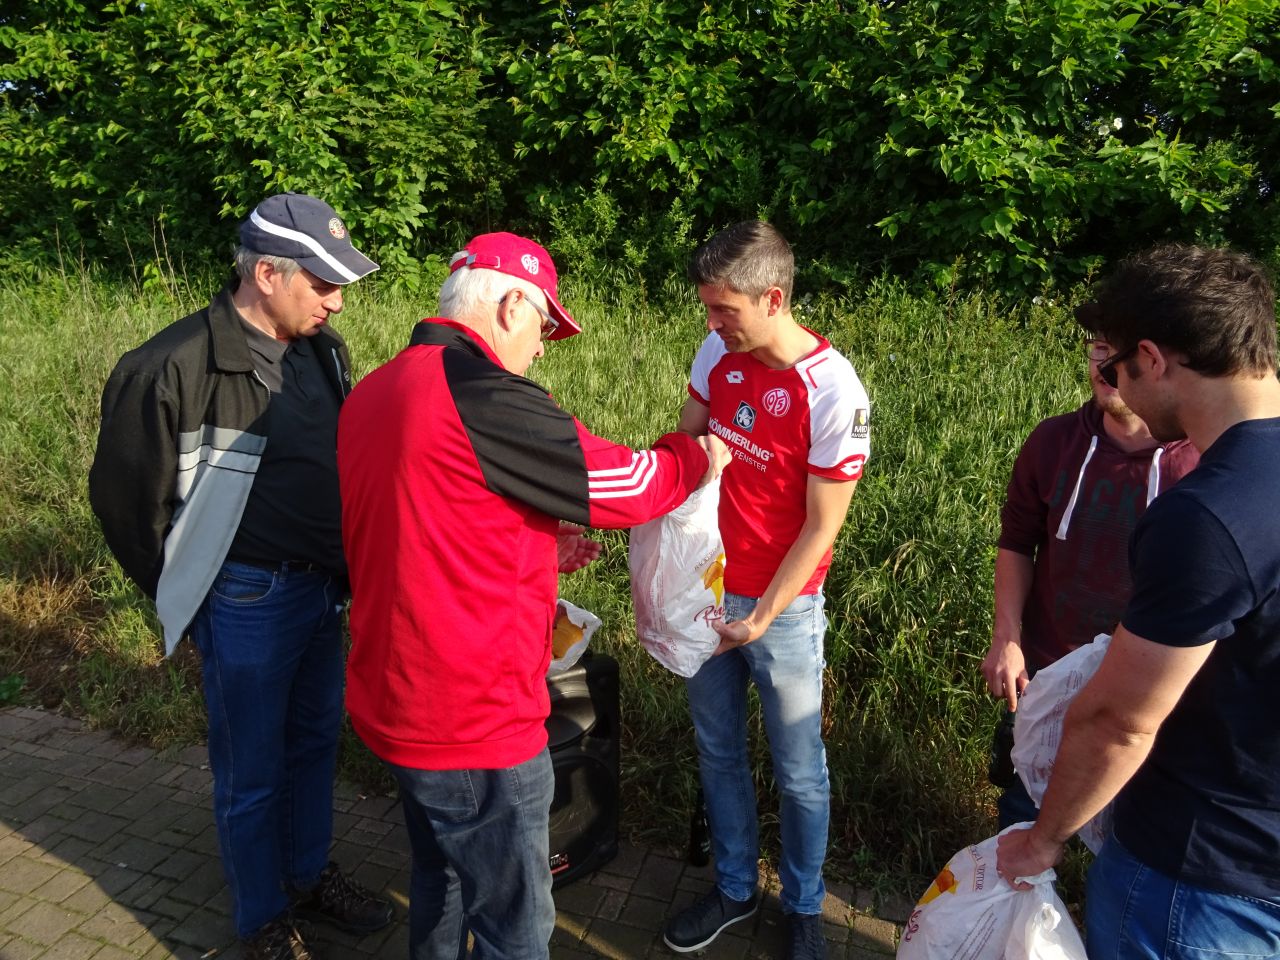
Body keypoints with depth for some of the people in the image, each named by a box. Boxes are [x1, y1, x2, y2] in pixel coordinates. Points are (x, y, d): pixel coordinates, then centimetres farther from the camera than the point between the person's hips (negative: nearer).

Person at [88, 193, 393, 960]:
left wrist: (345, 569, 11)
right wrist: (183, 599, 1)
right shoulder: (175, 368, -19)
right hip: (247, 601, -6)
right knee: (252, 771, 13)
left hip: (325, 588, 6)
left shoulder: (323, 350, 1)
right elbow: (124, 494, -9)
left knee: (315, 745, 22)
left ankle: (309, 875, 44)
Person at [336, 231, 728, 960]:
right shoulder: (485, 396, -22)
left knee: (441, 882, 29)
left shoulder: (374, 393, 5)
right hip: (476, 720, -9)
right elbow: (620, 482, -13)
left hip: (396, 702, 9)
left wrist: (537, 547, 12)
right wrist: (696, 455, 6)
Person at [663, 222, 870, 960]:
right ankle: (735, 888, 41)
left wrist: (763, 617, -14)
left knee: (799, 771, 12)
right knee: (718, 752, 19)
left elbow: (821, 527, -15)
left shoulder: (834, 393, -21)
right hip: (707, 593, 5)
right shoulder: (717, 351, -4)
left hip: (783, 608, -5)